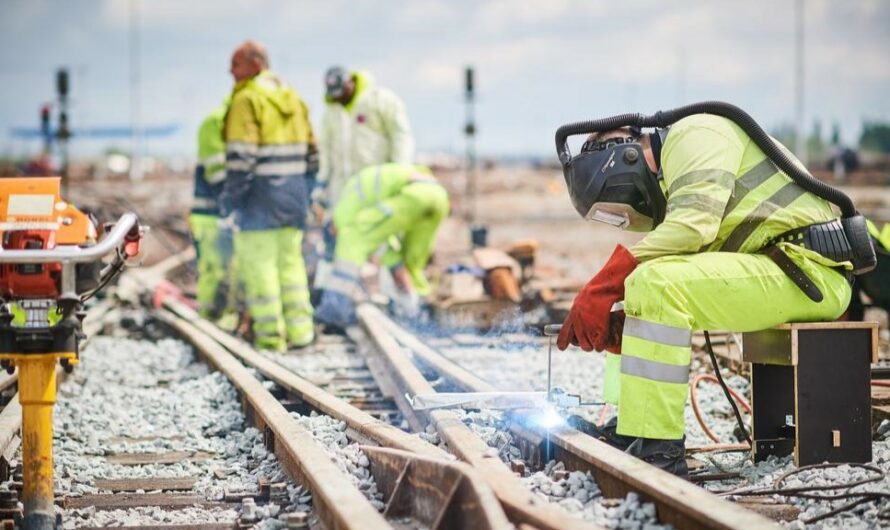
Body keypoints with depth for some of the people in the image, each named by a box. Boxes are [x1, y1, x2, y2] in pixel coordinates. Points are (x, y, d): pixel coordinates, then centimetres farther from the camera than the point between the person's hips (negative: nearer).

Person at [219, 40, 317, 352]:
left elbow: (241, 154, -18)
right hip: (293, 191, 8)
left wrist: (231, 193, -15)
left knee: (257, 262, -3)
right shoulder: (292, 97, 15)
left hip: (261, 190, -8)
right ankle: (299, 330, 13)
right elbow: (310, 150, 18)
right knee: (290, 259, 15)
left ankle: (270, 336, -4)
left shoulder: (247, 98, -11)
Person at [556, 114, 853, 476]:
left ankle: (655, 450, -27)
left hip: (809, 271, -10)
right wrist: (615, 325, -2)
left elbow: (693, 225, -22)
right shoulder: (669, 183, 22)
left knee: (654, 282, -26)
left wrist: (604, 286, -23)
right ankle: (630, 430, 8)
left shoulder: (695, 136, -6)